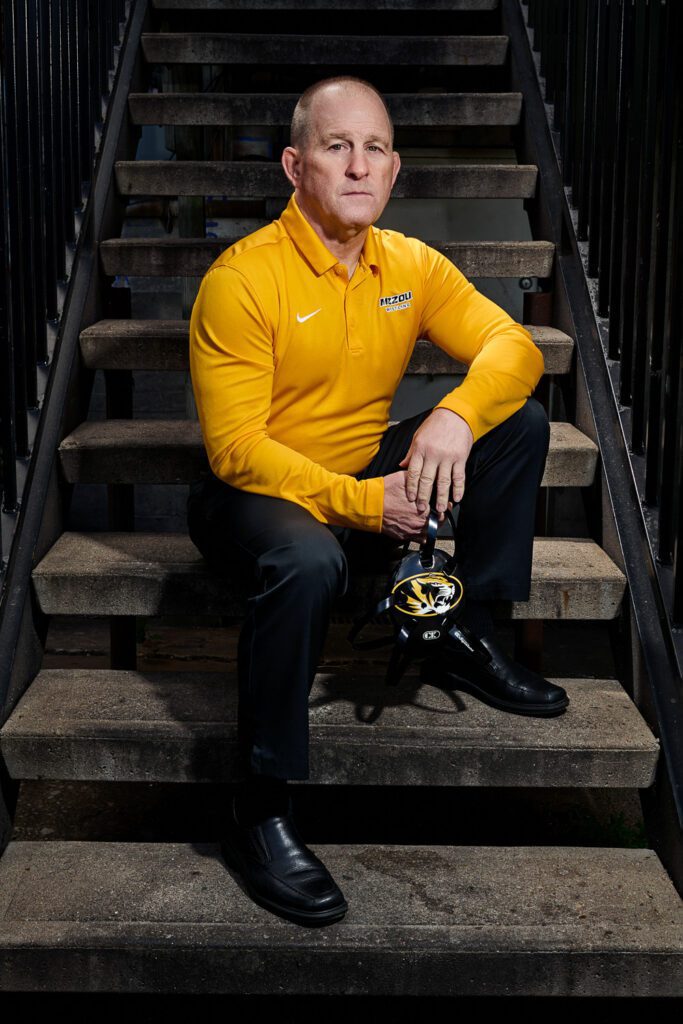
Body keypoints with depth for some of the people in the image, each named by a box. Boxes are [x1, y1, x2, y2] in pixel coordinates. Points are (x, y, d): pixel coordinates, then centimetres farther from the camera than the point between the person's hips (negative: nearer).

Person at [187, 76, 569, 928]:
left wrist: (458, 414, -27)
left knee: (521, 424, -5)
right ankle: (257, 817, -24)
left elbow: (514, 346, -5)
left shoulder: (411, 265, 0)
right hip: (255, 495, -6)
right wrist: (359, 504, -32)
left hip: (371, 482, 6)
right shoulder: (242, 279, -18)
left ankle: (468, 641, 4)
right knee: (307, 560, -40)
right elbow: (236, 448, -22)